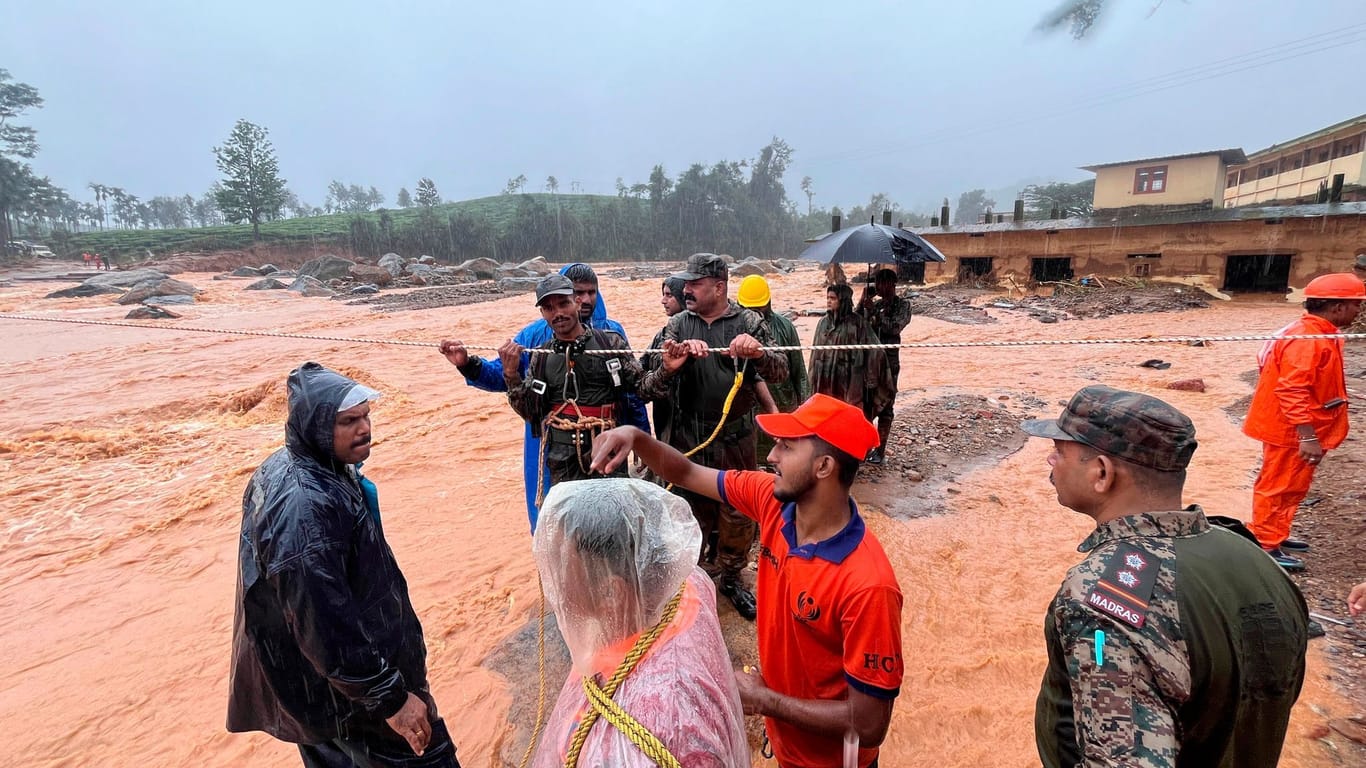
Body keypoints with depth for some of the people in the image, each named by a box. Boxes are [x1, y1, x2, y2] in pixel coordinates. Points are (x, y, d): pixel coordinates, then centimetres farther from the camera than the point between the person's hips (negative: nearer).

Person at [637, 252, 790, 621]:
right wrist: (668, 368, -30)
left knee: (738, 513, 12)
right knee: (692, 511, 14)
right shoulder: (678, 325, -1)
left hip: (736, 438, 0)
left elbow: (779, 372, -13)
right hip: (689, 438, 1)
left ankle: (731, 577, 35)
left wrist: (759, 353, -35)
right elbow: (650, 388, -6)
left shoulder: (748, 322, -5)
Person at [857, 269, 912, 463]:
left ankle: (880, 450, 12)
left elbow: (895, 327, -18)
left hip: (889, 362, -4)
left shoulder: (902, 304, -4)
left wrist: (874, 310, -20)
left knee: (884, 406, 3)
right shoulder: (874, 303, 9)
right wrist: (862, 303, -7)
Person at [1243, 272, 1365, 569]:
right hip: (1290, 431, -10)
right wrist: (1308, 436, -29)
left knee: (1293, 486, 21)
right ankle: (1266, 547, 9)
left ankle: (1277, 535, 34)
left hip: (1300, 430, 10)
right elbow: (1291, 390, -29)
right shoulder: (1306, 339, -23)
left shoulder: (1319, 335, 9)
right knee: (1278, 486, 0)